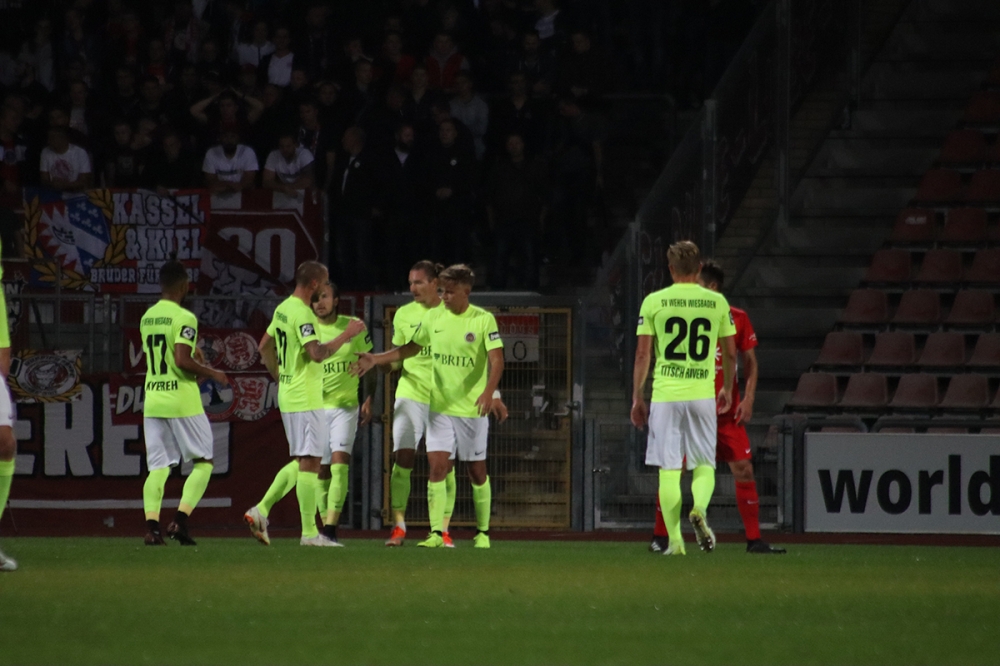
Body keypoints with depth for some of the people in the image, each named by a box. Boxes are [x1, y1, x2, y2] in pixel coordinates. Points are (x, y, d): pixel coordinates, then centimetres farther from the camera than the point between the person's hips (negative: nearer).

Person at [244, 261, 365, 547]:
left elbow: (264, 346, 22)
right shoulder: (302, 313, -17)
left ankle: (261, 510, 9)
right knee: (309, 462, -6)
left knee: (301, 461, 16)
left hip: (288, 394, 10)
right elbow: (317, 353, -27)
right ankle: (309, 533, -4)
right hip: (305, 399, -10)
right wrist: (346, 335, -17)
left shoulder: (283, 309, 12)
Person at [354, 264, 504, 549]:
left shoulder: (483, 320, -9)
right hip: (440, 406, 3)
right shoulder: (433, 317, 4)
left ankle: (483, 533, 18)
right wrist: (375, 359, 9)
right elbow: (410, 349, 17)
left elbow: (496, 360, -16)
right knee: (437, 466, -9)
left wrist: (488, 392, -31)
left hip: (472, 408, -3)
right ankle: (436, 533, -10)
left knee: (477, 471, 5)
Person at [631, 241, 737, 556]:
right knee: (704, 465, 10)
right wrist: (727, 388, 26)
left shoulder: (654, 302, -1)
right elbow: (731, 353, 10)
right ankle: (699, 509, -21)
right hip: (703, 394, 1)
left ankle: (675, 541, 0)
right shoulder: (717, 302, 4)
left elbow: (642, 354, -1)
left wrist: (637, 397, 6)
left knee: (668, 469, 4)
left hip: (665, 394, -1)